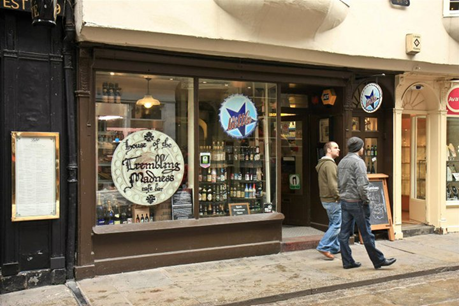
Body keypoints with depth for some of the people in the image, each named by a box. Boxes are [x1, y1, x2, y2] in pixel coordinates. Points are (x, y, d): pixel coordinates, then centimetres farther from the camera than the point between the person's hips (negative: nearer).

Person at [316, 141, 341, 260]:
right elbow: (333, 184, -23)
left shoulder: (323, 164, 16)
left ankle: (335, 248, 23)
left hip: (326, 199, 11)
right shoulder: (329, 164, -17)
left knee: (333, 224, 16)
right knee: (338, 224, -7)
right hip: (332, 200, -11)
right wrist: (338, 197, -15)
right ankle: (323, 246, -6)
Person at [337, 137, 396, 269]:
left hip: (344, 202, 8)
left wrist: (343, 195, 15)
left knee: (344, 233, 7)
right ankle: (378, 260, 11)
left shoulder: (342, 162, 13)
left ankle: (347, 261, 13)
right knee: (366, 233, 0)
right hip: (356, 202, -8)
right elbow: (362, 184, -19)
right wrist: (366, 200, -10)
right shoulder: (358, 161, -12)